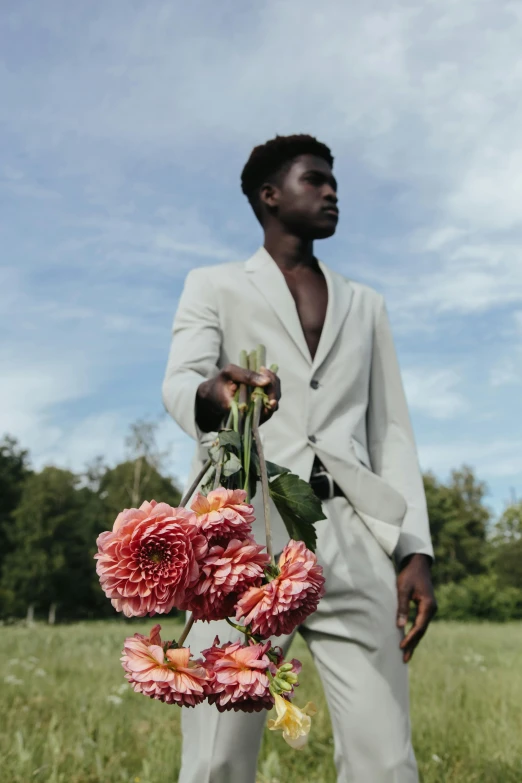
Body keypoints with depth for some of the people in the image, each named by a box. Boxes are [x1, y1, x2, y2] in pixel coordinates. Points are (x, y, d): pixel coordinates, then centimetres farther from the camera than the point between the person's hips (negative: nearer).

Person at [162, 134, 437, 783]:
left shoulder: (365, 306, 25)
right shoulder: (214, 287, 16)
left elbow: (391, 432, 19)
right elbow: (178, 382, -3)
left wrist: (416, 548, 5)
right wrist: (211, 399, -29)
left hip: (353, 535, 3)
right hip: (246, 528, -2)